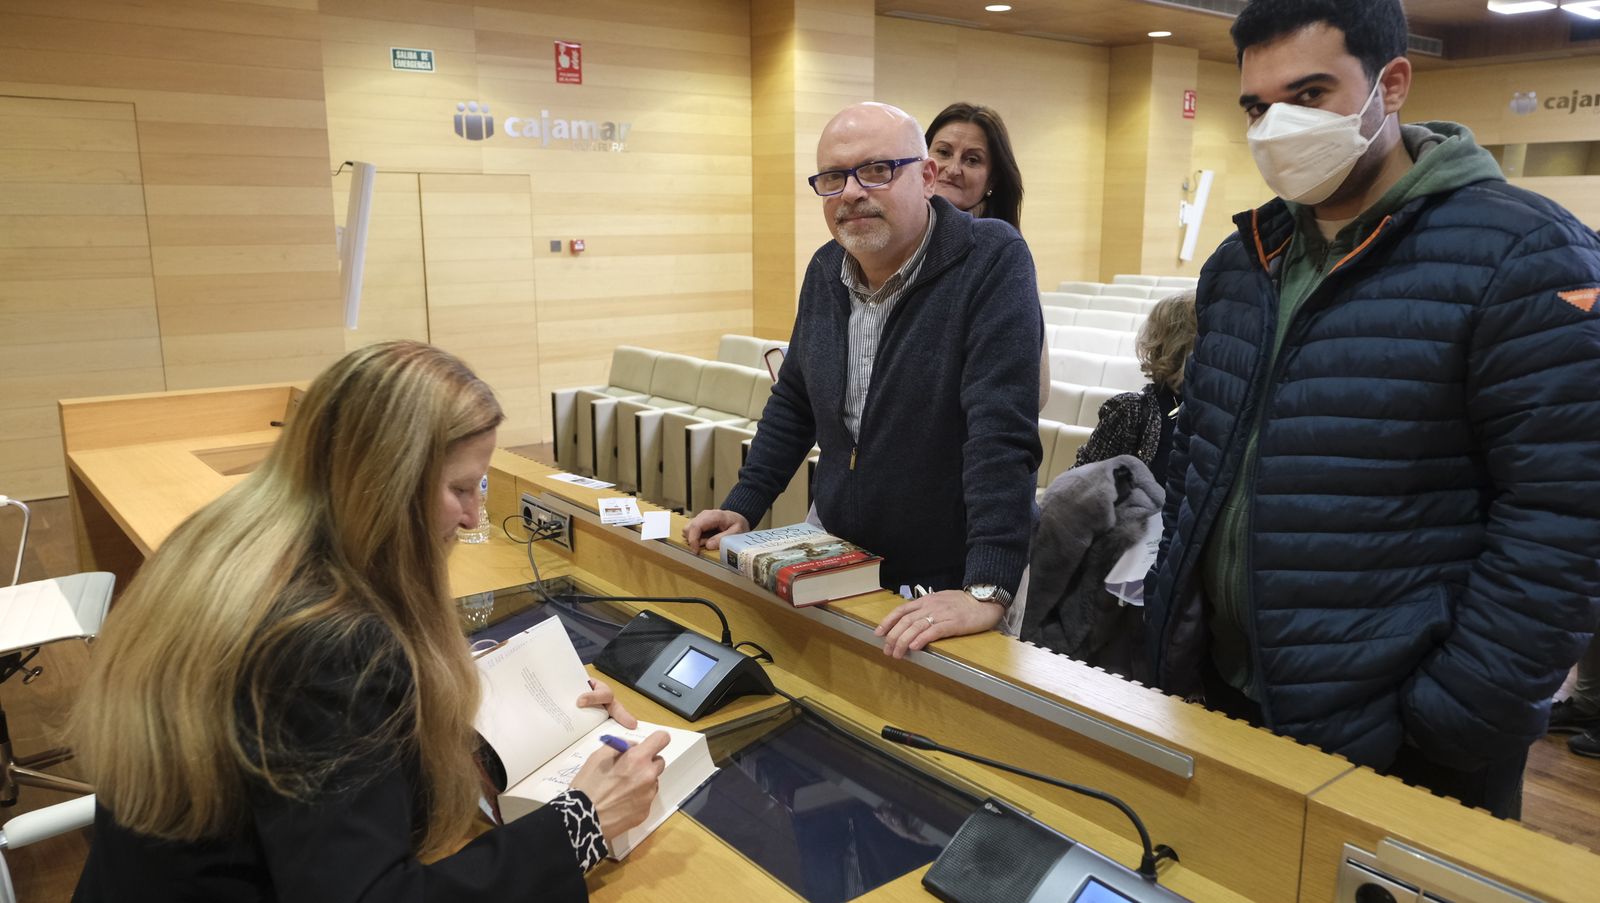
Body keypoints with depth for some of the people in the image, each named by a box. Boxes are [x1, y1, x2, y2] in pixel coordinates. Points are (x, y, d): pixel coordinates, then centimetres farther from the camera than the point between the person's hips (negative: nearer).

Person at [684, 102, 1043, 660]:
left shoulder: (992, 262, -18)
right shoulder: (826, 270, 2)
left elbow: (1003, 431, -28)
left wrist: (986, 591, -35)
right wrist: (742, 507, 7)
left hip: (951, 587, -5)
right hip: (835, 566, 6)